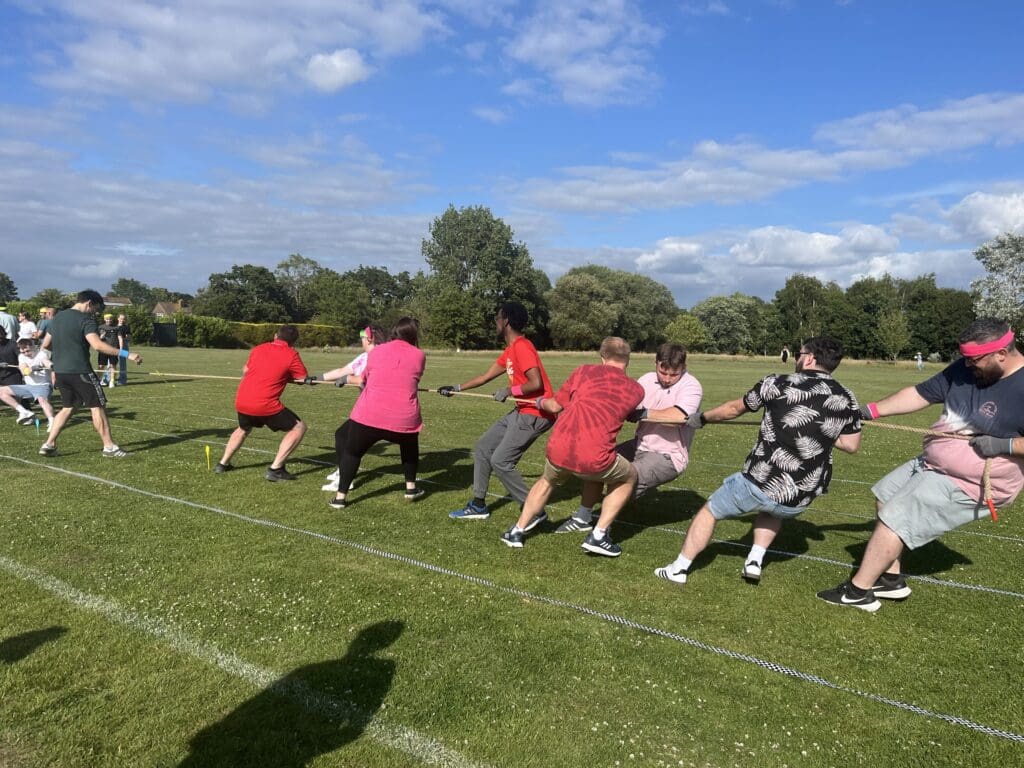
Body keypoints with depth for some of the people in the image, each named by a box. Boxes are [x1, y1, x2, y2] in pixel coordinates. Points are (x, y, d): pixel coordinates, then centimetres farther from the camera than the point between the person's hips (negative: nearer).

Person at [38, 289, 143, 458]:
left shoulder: (58, 317, 13)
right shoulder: (85, 319, -12)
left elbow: (45, 345, 19)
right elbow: (97, 345, -26)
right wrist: (126, 354, -27)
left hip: (60, 371, 8)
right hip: (80, 371, -8)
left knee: (68, 407, 19)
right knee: (97, 407, 1)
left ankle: (49, 445, 15)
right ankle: (109, 447, 4)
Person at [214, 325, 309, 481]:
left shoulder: (258, 349, 14)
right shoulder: (291, 355, -3)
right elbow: (303, 378, 2)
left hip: (241, 401, 6)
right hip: (265, 405, -6)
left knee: (243, 429, 36)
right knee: (298, 427, 6)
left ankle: (222, 464, 38)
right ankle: (275, 469, -1)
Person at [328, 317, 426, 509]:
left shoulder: (376, 351, 10)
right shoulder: (419, 355, 7)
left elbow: (363, 380, 25)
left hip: (369, 416, 0)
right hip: (404, 419, 1)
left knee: (352, 450, 22)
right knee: (409, 446, 33)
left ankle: (340, 497, 16)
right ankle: (411, 488, 31)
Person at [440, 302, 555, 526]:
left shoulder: (522, 347, -18)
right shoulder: (509, 351, 13)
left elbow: (536, 384, -26)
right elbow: (485, 377, 23)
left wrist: (509, 391, -13)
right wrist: (456, 388, 24)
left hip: (536, 413, -10)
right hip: (522, 411, 10)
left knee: (500, 461, -13)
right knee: (483, 447, 12)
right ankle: (478, 505, 22)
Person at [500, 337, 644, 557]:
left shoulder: (584, 371, 13)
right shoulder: (636, 390, 12)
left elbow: (555, 406, 21)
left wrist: (541, 402, 44)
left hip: (558, 450, 3)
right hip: (594, 459, -2)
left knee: (547, 481, 36)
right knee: (628, 478, 29)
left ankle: (517, 531, 41)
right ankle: (598, 536, 21)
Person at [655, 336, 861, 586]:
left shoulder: (777, 384, -6)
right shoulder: (846, 399, 2)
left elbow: (735, 408, 9)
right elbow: (851, 445, 11)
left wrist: (703, 418, 26)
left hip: (760, 484, -4)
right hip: (801, 499, 4)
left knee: (709, 511, 19)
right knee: (774, 508, 39)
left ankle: (679, 569, 26)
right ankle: (754, 561, 25)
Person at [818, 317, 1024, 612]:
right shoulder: (965, 369, -2)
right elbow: (919, 394, 5)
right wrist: (870, 410, -1)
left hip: (968, 484, -9)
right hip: (931, 464, 10)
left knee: (893, 519, -10)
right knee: (885, 495, 19)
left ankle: (857, 591, 3)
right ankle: (891, 579, 25)